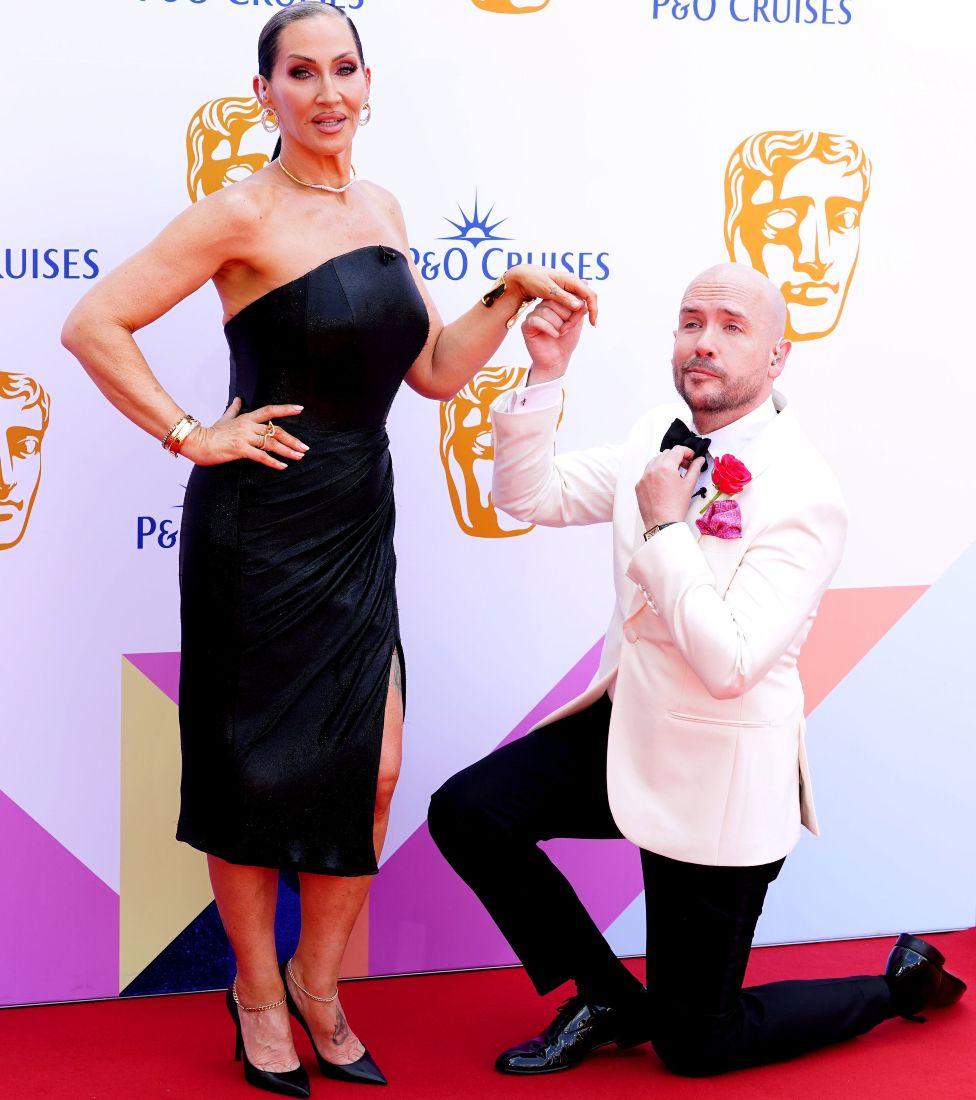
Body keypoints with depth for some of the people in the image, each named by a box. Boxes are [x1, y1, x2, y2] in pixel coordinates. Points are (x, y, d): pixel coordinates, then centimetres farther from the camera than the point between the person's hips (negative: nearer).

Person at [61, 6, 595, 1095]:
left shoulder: (380, 208, 10)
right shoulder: (244, 213, -12)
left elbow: (433, 369, 14)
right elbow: (93, 323, -17)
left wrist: (511, 292, 3)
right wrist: (190, 436, -15)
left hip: (358, 530, 6)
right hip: (260, 530, -6)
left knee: (371, 768, 5)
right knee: (257, 770, 7)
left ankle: (316, 981, 26)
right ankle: (259, 991, 27)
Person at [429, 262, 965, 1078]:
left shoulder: (805, 497, -23)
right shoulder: (662, 436, 0)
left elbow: (728, 664, -29)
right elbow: (531, 495, 2)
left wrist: (666, 527, -23)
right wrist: (546, 374, -11)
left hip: (716, 776, -7)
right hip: (628, 727, 7)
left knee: (695, 1047, 2)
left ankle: (900, 984, 28)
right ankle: (609, 998, 13)